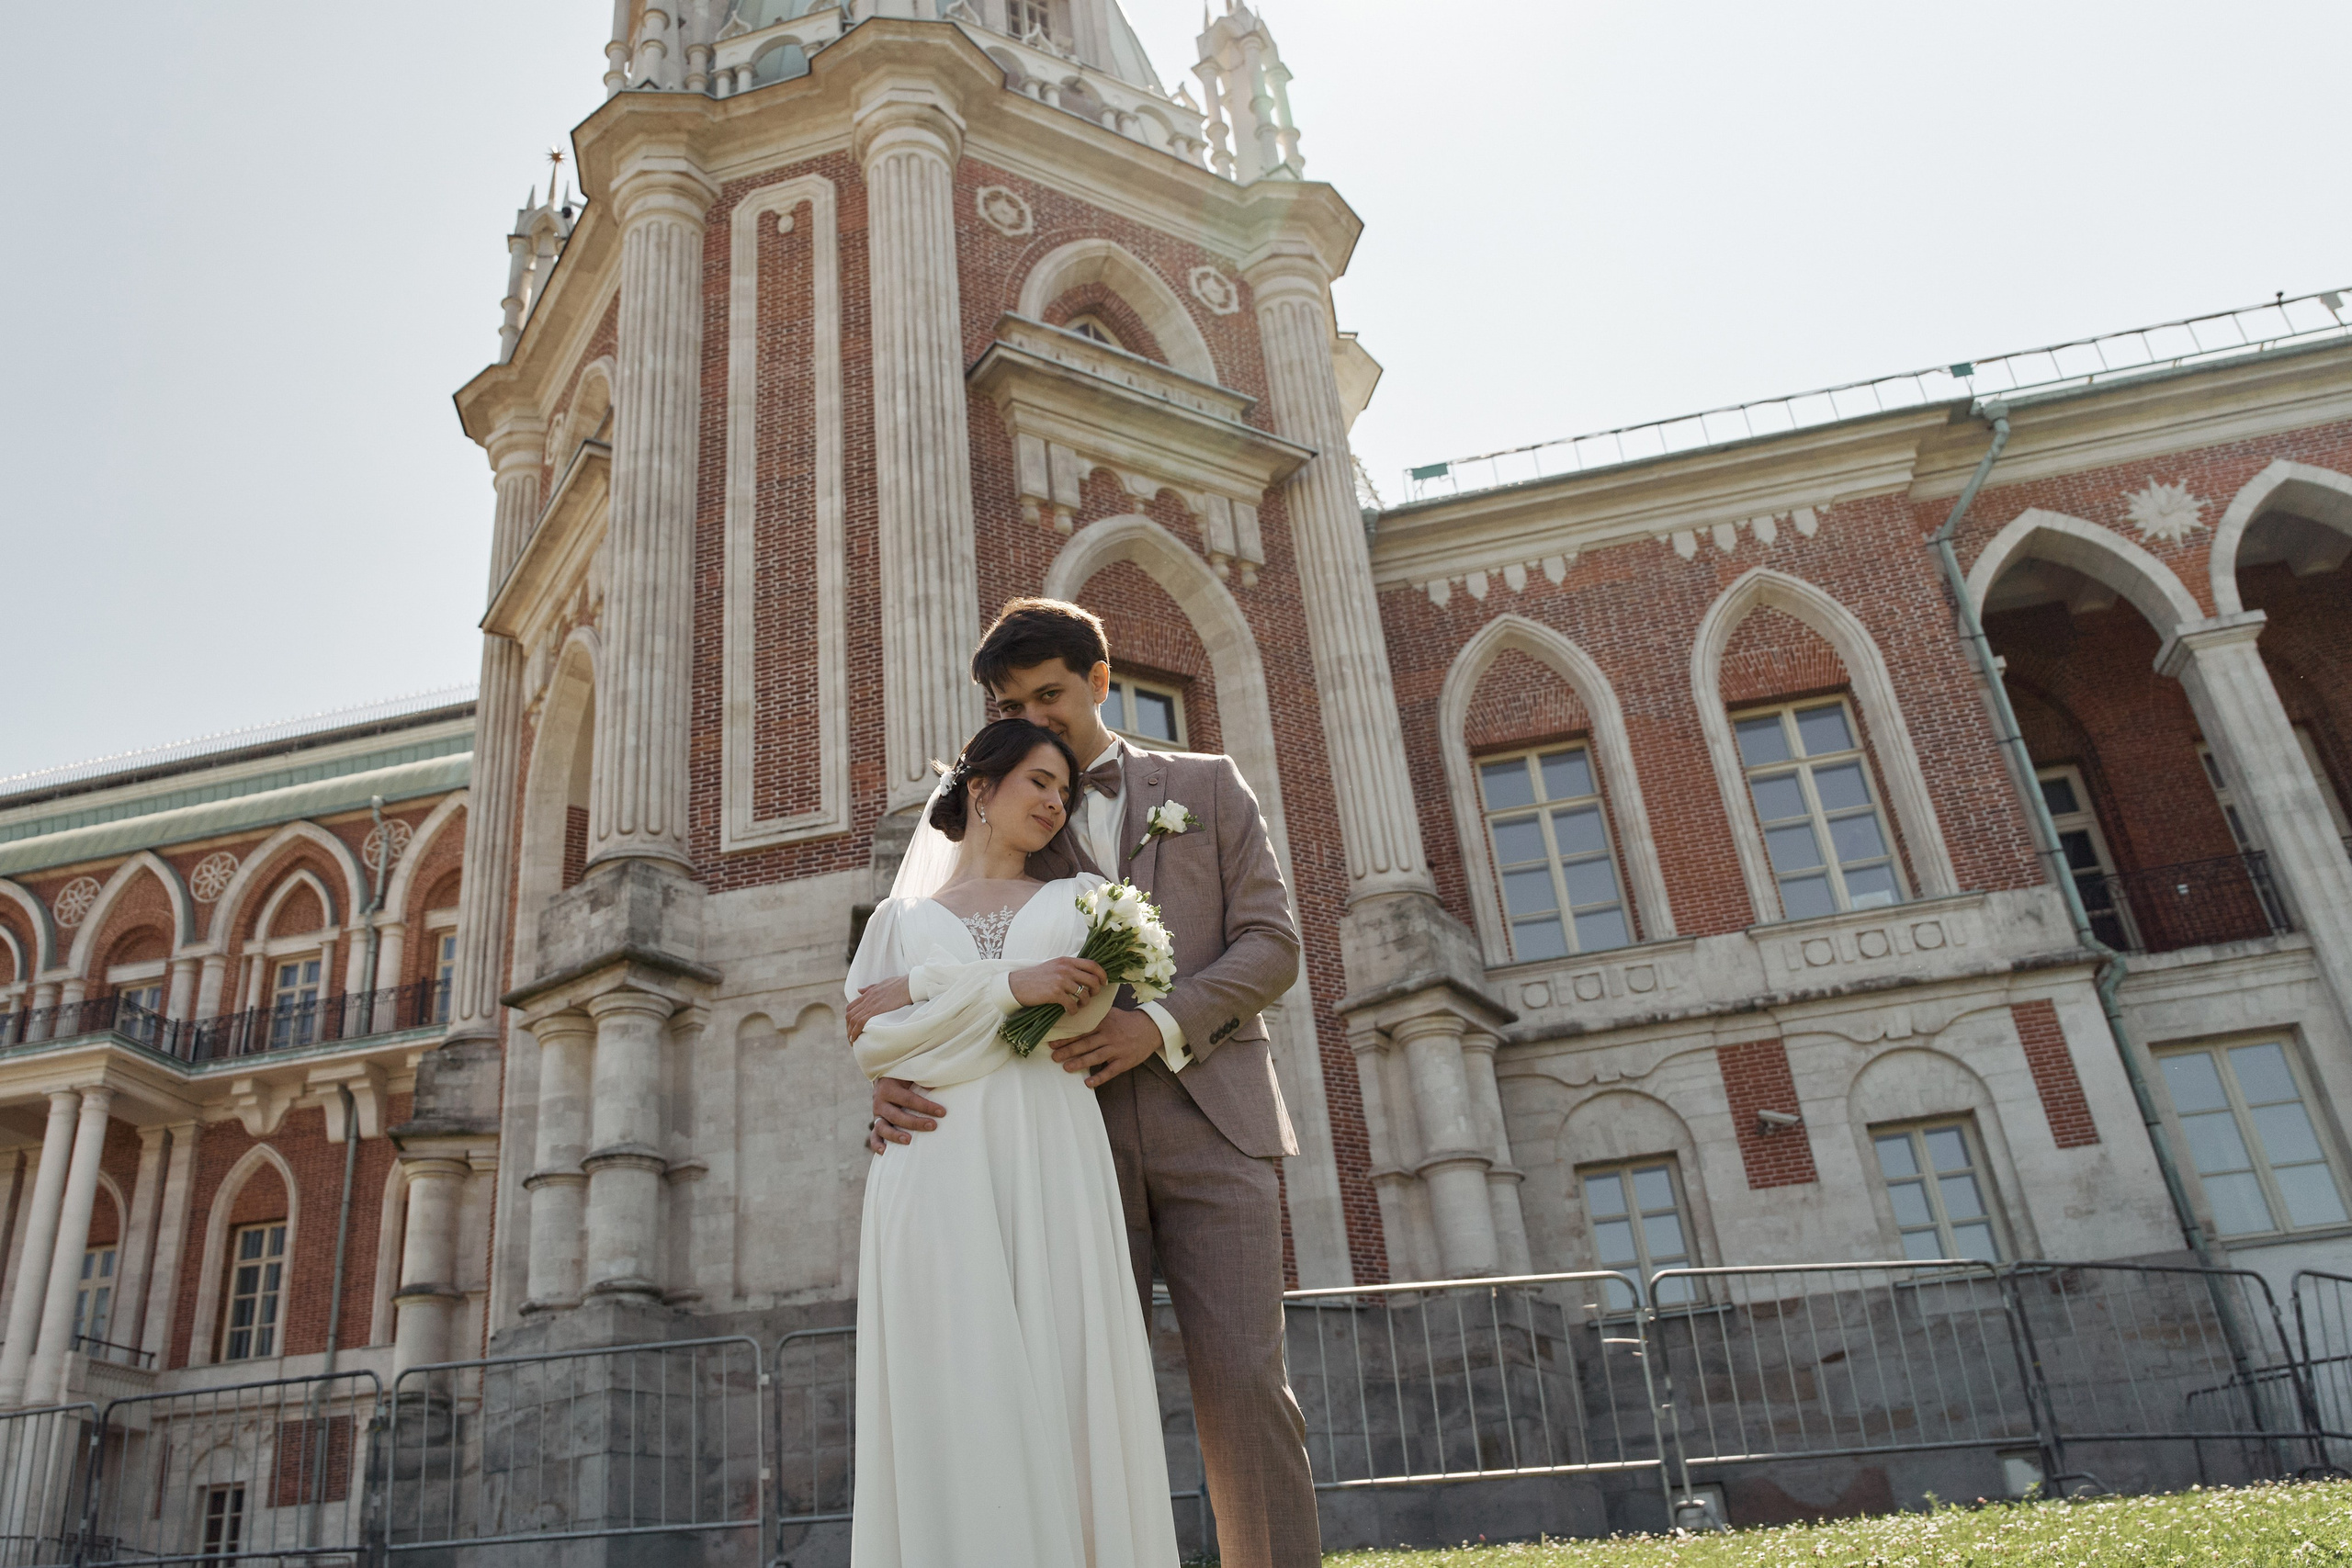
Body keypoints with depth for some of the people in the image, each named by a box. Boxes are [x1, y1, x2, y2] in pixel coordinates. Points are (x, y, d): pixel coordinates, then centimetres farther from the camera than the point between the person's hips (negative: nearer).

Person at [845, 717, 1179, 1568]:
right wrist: (1006, 985, -7)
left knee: (1066, 1384, -6)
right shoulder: (901, 916, 19)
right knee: (957, 1397, -7)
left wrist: (924, 994, 0)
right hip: (938, 1169, 0)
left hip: (1051, 1162, 0)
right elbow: (870, 1043, 3)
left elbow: (1083, 1010, -1)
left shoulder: (1078, 895, 19)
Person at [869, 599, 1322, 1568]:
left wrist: (1162, 1024, -12)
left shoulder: (1209, 786, 15)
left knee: (1240, 1381, -8)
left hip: (1209, 1118, -1)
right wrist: (895, 1075, -12)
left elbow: (1271, 942, 5)